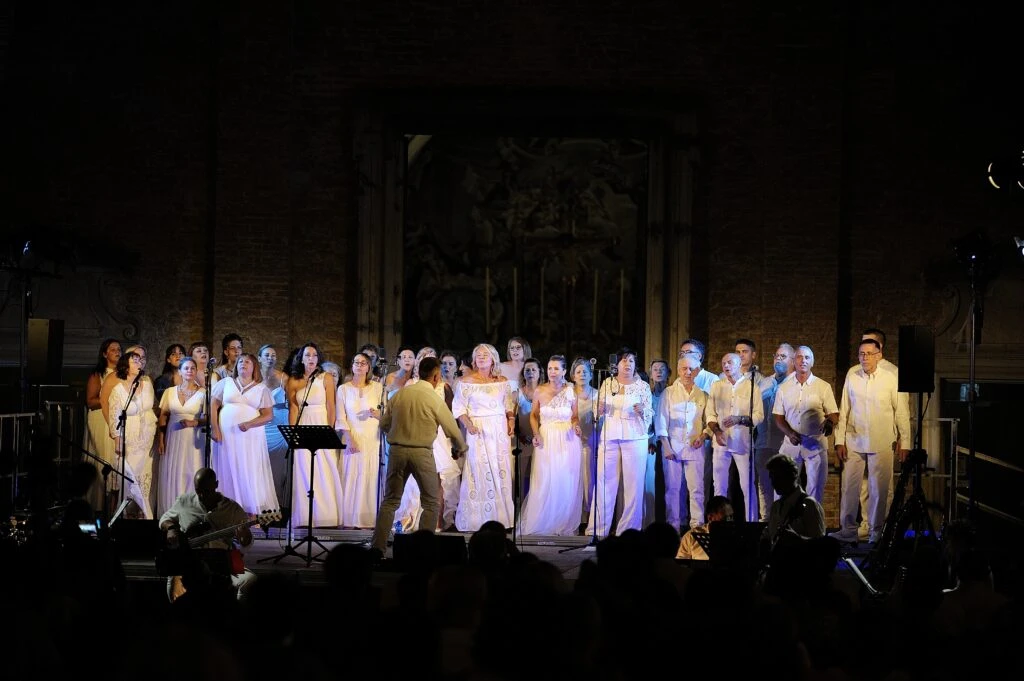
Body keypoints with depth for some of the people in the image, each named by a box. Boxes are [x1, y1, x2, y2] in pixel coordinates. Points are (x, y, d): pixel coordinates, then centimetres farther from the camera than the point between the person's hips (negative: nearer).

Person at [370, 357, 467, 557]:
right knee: (432, 503, 11)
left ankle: (378, 547, 3)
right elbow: (452, 430, 0)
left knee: (390, 501, 10)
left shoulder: (399, 394, 3)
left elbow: (384, 424, 10)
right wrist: (461, 448, 21)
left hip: (397, 450, 3)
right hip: (422, 453, -3)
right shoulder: (435, 400, -8)